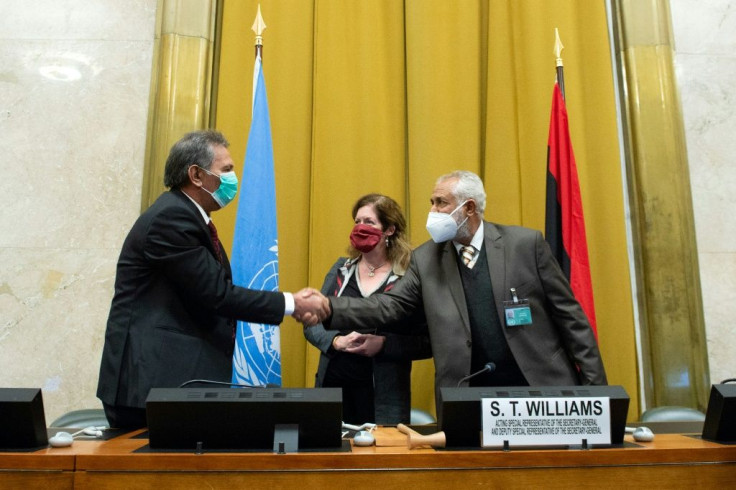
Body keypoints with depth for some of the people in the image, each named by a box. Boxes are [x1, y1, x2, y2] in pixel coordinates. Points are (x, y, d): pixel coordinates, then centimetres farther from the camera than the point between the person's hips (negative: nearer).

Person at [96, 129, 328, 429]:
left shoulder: (188, 217, 14)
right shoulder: (171, 217, -16)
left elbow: (218, 292, 9)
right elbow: (217, 293, -19)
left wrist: (292, 303, -1)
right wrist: (291, 304, -12)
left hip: (184, 376, 9)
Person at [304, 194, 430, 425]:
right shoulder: (341, 269, 6)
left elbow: (427, 342, -6)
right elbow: (312, 324, 7)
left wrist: (383, 344, -19)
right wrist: (337, 341, -11)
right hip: (334, 386, 3)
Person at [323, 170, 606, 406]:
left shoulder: (526, 243, -5)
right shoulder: (426, 258, 2)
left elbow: (569, 315, -2)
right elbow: (391, 306, -6)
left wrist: (594, 385, -3)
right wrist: (327, 308, -20)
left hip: (542, 391, -1)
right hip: (470, 402, 1)